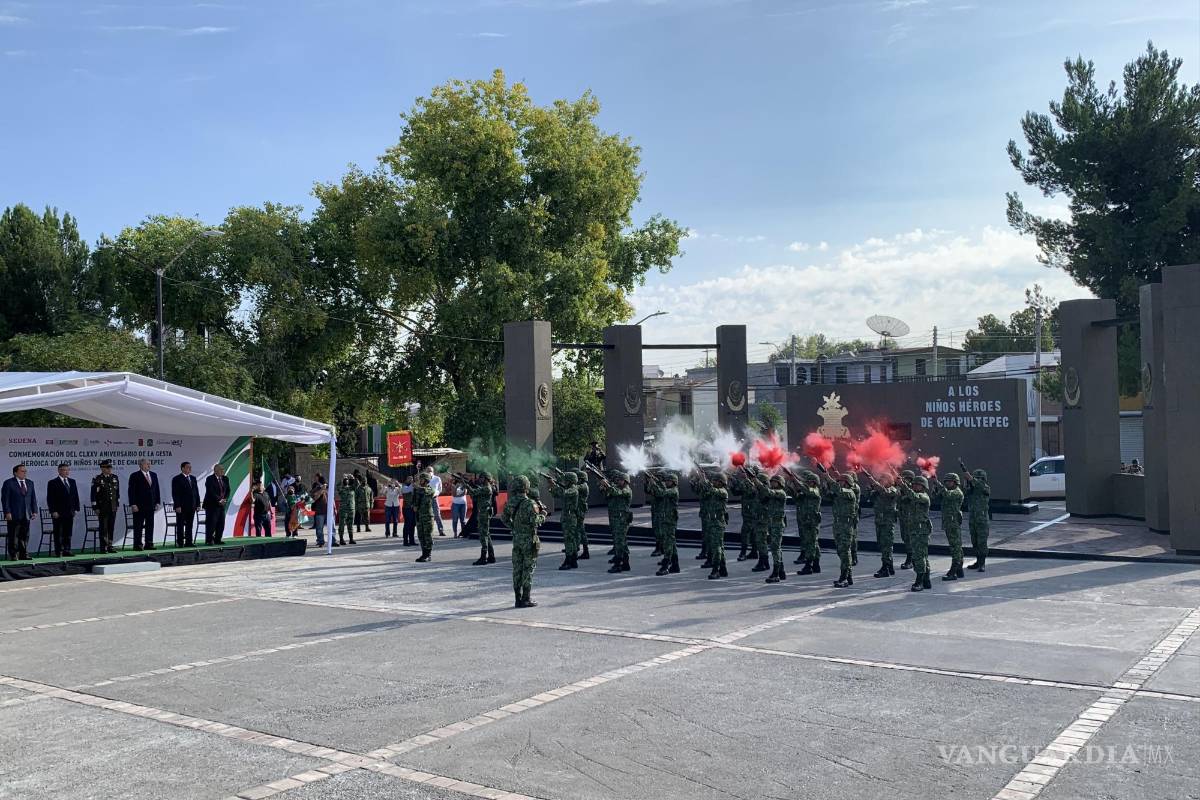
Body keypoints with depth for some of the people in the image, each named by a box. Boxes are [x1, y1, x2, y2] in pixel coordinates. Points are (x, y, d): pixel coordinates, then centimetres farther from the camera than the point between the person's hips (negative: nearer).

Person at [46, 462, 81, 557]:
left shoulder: (72, 481, 13)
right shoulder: (52, 483, -4)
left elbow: (75, 496, 16)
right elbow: (50, 499, -7)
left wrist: (76, 508, 7)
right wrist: (53, 511, -14)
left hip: (70, 513, 5)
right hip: (58, 513, -5)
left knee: (68, 533, 7)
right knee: (58, 534, -1)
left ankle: (66, 550, 12)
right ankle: (58, 552, 2)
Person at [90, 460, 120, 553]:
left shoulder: (115, 478, 9)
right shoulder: (97, 480, -6)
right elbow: (94, 495, -7)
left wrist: (117, 504, 14)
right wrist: (95, 508, -10)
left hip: (113, 508, 5)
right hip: (102, 508, -5)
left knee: (111, 528, 8)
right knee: (103, 528, -1)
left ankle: (110, 546, 15)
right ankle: (103, 547, 5)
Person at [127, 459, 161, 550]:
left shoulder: (154, 475, 13)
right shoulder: (135, 476, -5)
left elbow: (157, 490, 16)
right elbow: (131, 491, -8)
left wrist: (158, 502, 9)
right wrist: (133, 505, -15)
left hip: (151, 505, 6)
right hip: (139, 506, -6)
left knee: (150, 526, 7)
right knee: (138, 526, -1)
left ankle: (149, 544, 11)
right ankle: (137, 545, 3)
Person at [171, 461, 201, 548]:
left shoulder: (193, 478, 14)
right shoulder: (177, 479, -5)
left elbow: (196, 492, 16)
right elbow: (175, 494, -9)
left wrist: (198, 504, 9)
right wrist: (177, 506, -16)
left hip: (192, 506, 6)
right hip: (181, 507, -6)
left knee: (189, 525, 8)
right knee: (180, 525, 0)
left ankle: (188, 542, 12)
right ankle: (180, 542, 2)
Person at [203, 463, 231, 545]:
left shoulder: (225, 479, 11)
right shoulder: (210, 479, -9)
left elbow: (228, 490, 11)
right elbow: (211, 492, -16)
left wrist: (225, 499, -6)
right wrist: (219, 500, -19)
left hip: (222, 505, 7)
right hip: (212, 505, -7)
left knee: (221, 524, 5)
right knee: (211, 523, -6)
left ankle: (217, 540, 12)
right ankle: (209, 541, 0)